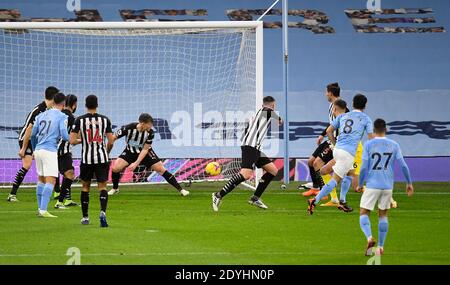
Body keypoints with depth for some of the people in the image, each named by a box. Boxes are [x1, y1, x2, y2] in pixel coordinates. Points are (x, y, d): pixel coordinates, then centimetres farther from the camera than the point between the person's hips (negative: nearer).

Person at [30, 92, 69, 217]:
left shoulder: (41, 115, 14)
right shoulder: (62, 117, -4)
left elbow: (33, 134, 18)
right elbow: (64, 135, -12)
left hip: (38, 150, 7)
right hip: (50, 151, -7)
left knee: (41, 179, 18)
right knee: (50, 181, -9)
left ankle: (40, 209, 22)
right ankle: (43, 210, -20)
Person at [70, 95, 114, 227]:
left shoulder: (80, 120, -4)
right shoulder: (105, 119, -1)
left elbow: (72, 140, -8)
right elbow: (111, 141, -1)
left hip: (86, 158, 0)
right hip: (102, 158, 0)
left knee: (85, 187, 16)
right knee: (102, 187, 3)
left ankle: (85, 217, 20)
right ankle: (103, 212, -22)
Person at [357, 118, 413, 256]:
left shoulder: (368, 145, -5)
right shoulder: (394, 145, 2)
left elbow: (364, 167, -8)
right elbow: (403, 165, -1)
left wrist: (360, 184, 6)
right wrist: (409, 183, 11)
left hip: (372, 185, -3)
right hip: (388, 186, 3)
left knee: (364, 213, 5)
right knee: (383, 215, 16)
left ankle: (369, 238, -21)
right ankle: (381, 246, 12)